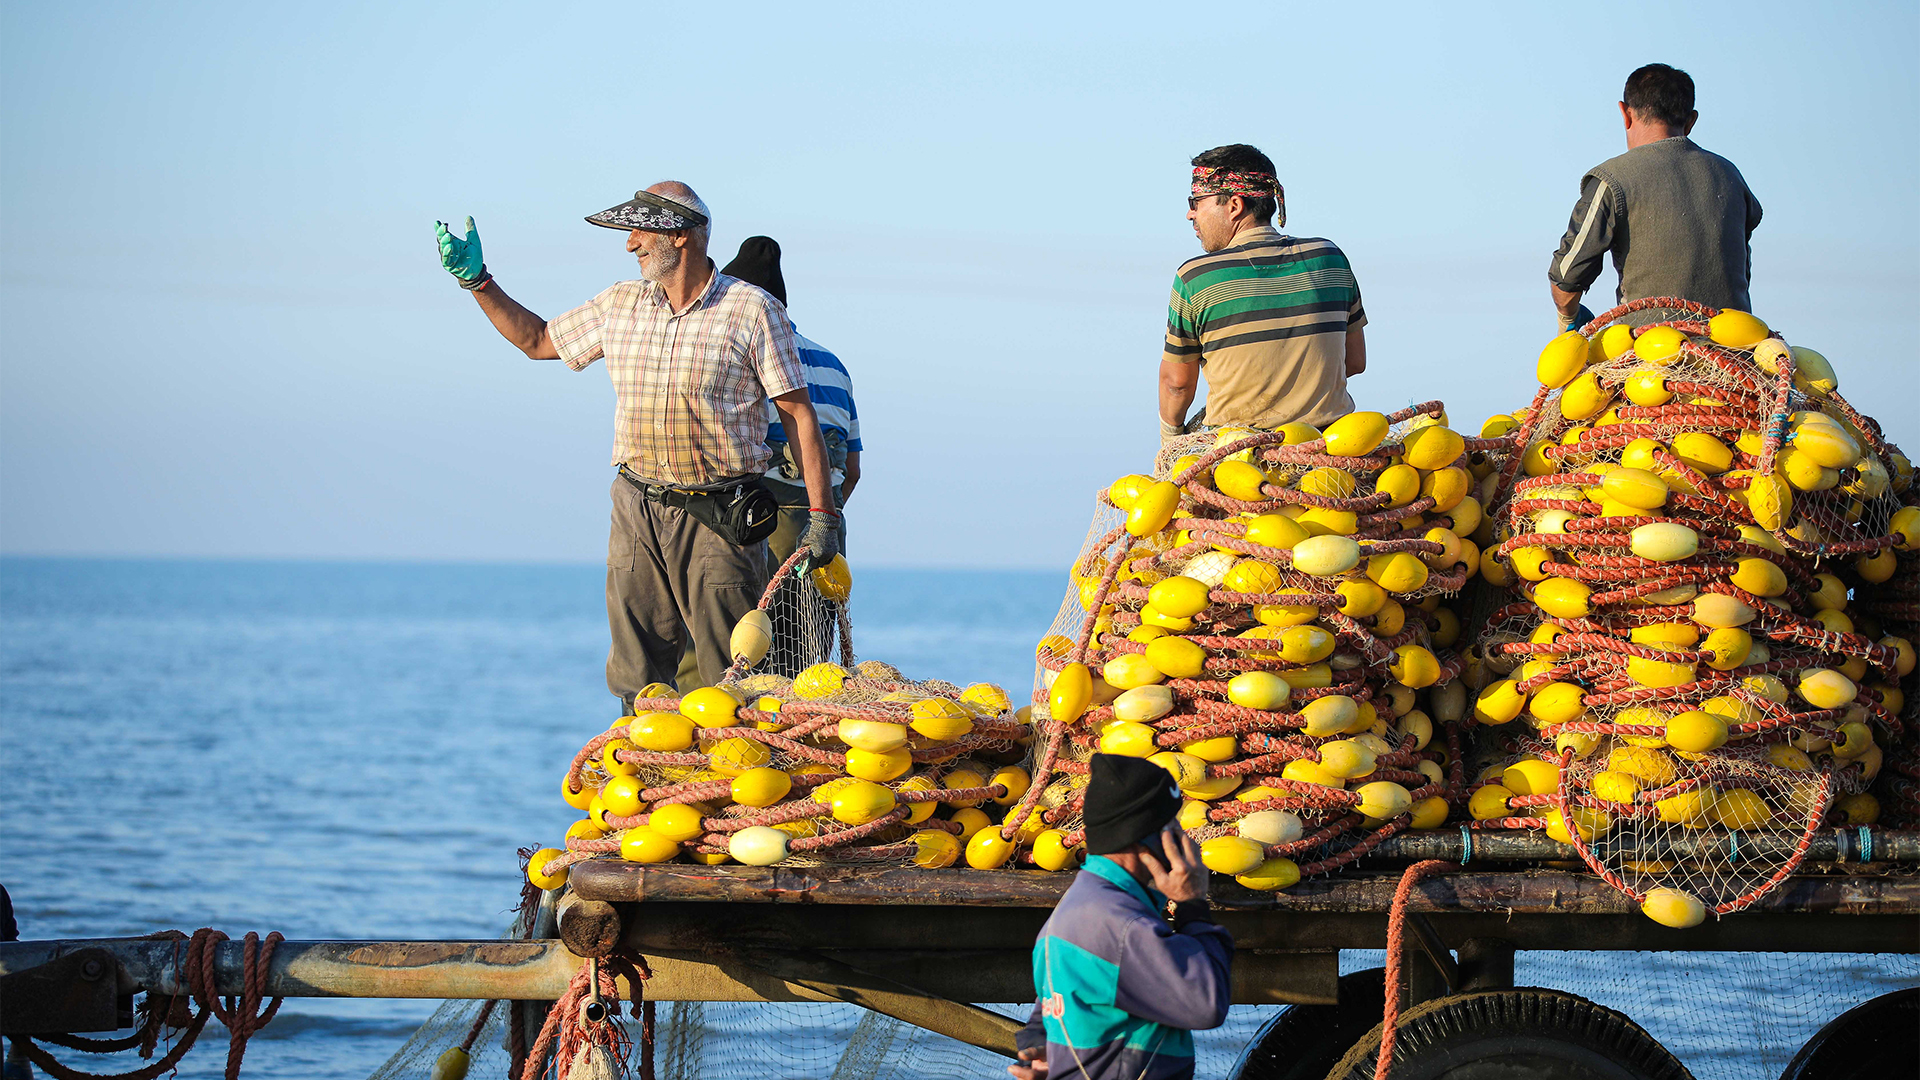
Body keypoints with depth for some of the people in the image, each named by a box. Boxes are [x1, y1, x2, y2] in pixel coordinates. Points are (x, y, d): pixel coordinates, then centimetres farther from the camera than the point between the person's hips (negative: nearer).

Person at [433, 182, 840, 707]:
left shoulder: (752, 309, -4)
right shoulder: (620, 304, 11)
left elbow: (798, 412, -4)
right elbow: (538, 340, 26)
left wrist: (821, 514, -8)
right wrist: (477, 279, 16)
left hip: (718, 518, -5)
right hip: (638, 511, 5)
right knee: (637, 681, 4)